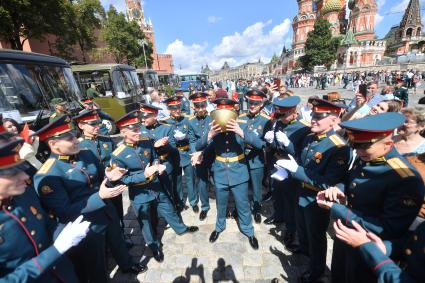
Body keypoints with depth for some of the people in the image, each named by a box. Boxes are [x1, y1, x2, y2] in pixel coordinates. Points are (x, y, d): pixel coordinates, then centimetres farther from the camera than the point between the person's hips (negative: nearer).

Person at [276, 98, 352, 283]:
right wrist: (287, 167, -12)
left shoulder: (339, 148, -27)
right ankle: (304, 248, 61)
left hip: (317, 200, -7)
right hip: (302, 194, 7)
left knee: (316, 235, 17)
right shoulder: (309, 138, -3)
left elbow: (328, 183, -31)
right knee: (302, 227, 30)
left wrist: (296, 170, -32)